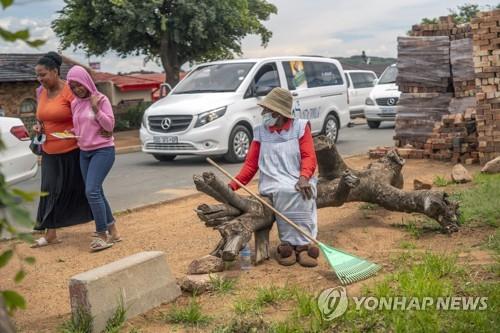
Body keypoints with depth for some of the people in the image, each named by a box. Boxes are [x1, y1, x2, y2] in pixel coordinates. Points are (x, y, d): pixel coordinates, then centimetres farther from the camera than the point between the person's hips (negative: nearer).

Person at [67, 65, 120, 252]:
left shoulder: (100, 99, -7)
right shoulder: (75, 103, 10)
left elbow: (110, 125, -10)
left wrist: (96, 109, -21)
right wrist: (71, 133, -1)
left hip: (103, 150, -7)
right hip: (84, 152, 7)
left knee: (92, 191, -18)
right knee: (96, 193, 8)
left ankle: (102, 236, -11)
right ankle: (113, 232, 19)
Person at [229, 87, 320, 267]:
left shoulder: (300, 126, 7)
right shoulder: (260, 132, 12)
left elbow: (309, 157, -3)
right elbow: (251, 164, 8)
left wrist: (304, 177, -24)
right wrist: (233, 185, -5)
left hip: (299, 181, 0)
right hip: (272, 183, 0)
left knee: (303, 192, -34)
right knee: (284, 192, -34)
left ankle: (296, 243, -27)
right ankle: (297, 244, -26)